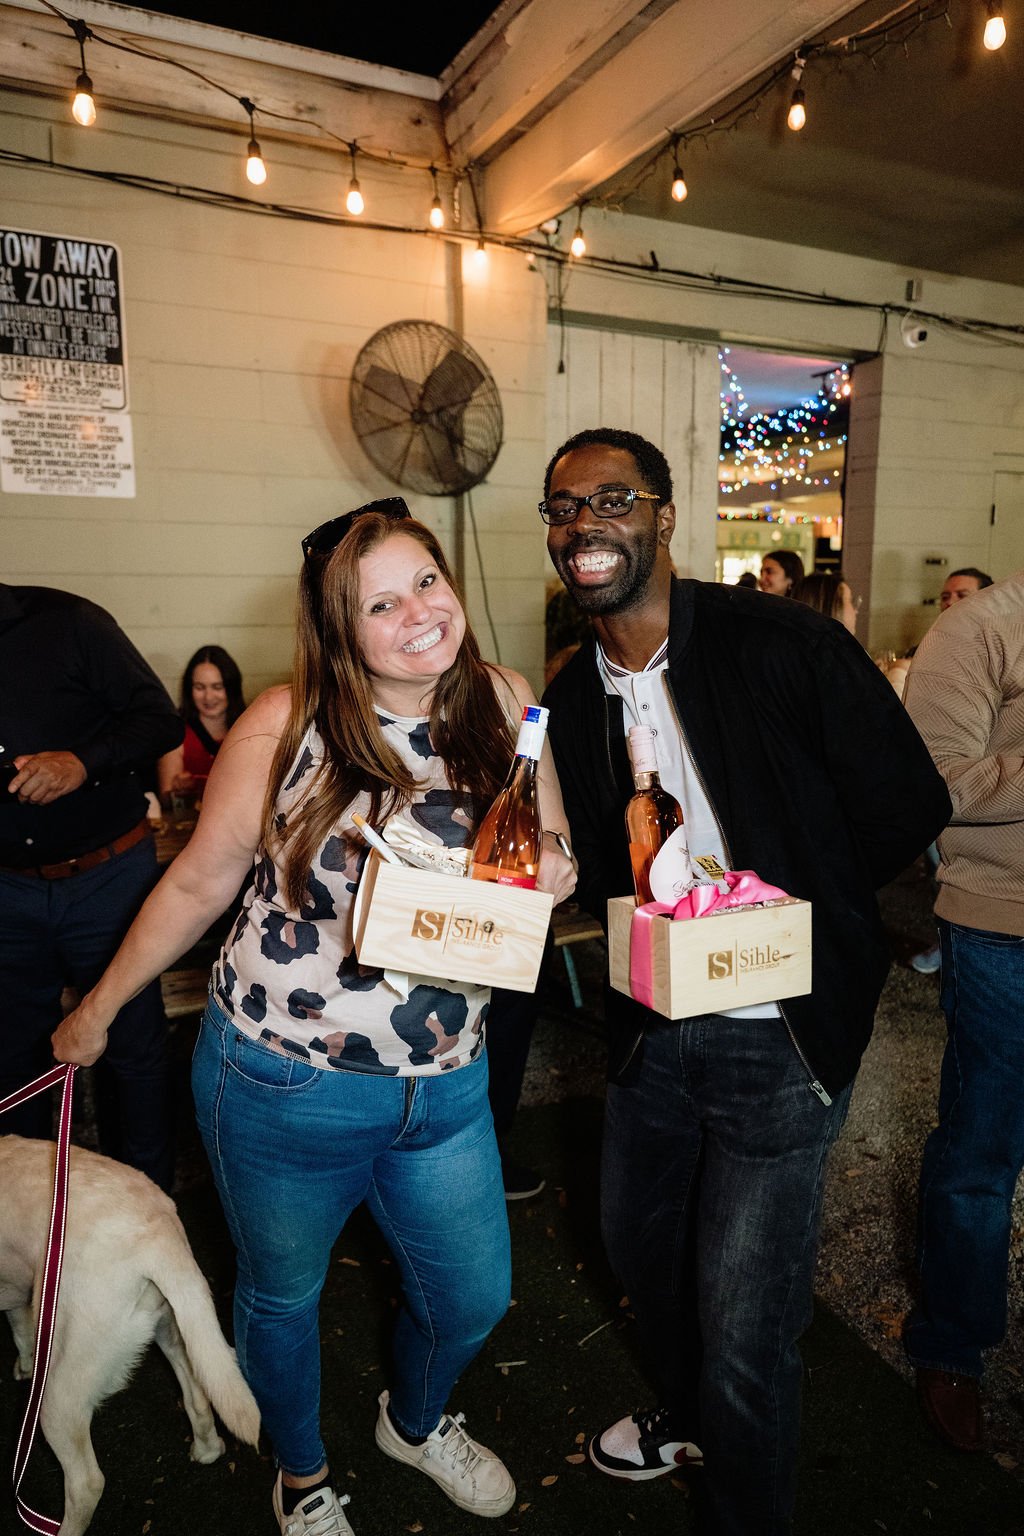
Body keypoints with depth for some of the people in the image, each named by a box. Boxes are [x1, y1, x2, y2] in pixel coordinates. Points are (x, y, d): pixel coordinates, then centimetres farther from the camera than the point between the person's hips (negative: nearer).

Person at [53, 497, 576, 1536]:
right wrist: (99, 1009, 5)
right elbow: (198, 883, -5)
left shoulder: (503, 703, -7)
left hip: (446, 1086, 4)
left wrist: (554, 867, -18)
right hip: (283, 1087, -3)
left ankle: (416, 1423, 59)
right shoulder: (286, 727, -17)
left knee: (474, 1297, 22)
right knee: (282, 1295, 22)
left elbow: (553, 846, 6)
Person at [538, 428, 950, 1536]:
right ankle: (684, 1415, 58)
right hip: (650, 1024, 6)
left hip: (779, 1038, -6)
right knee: (640, 1247, 26)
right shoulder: (572, 698, 2)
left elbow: (906, 808, -12)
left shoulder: (783, 644, -16)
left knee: (744, 1336, 2)